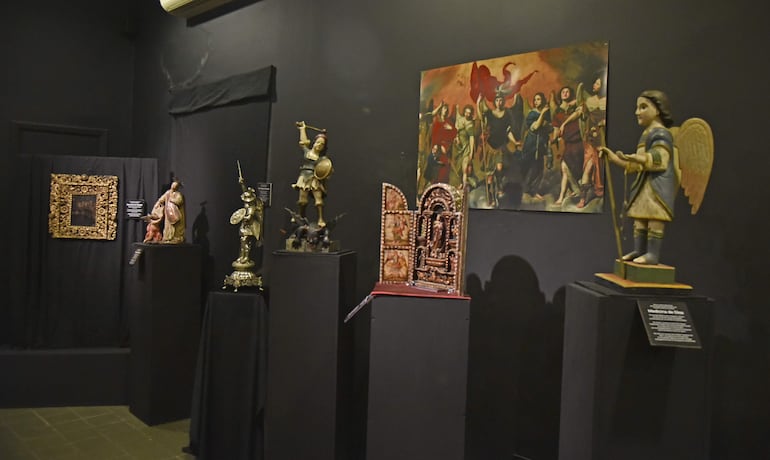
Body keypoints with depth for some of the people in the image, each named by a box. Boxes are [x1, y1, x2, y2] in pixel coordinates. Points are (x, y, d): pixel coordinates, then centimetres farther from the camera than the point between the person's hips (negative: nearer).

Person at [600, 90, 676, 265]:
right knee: (639, 218, 10)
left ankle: (653, 253, -9)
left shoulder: (660, 133, -9)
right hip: (643, 184, 10)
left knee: (654, 218, -10)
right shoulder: (646, 134, 20)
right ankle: (639, 249, 15)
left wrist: (638, 158, -38)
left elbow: (660, 158, -23)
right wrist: (615, 158, 24)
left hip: (657, 185, -10)